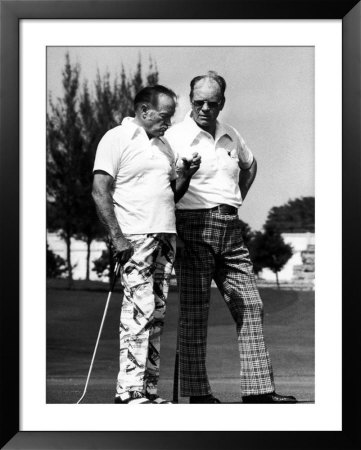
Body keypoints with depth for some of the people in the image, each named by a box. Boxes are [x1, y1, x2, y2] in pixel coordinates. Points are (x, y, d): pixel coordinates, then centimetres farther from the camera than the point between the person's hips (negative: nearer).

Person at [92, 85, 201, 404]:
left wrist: (187, 174, 5)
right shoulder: (117, 139, -2)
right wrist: (117, 237, -17)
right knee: (139, 310, -13)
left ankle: (149, 388, 8)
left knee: (157, 313, 5)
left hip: (165, 235, 8)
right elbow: (100, 191, -9)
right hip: (135, 237, -8)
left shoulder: (163, 146, 21)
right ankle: (129, 390, -11)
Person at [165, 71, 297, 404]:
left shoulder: (231, 136, 14)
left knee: (250, 307, 2)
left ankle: (258, 389, 6)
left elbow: (250, 165, 33)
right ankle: (197, 392, 1)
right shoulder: (176, 137, -5)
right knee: (194, 313, -3)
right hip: (195, 229, -6)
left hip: (230, 230, 6)